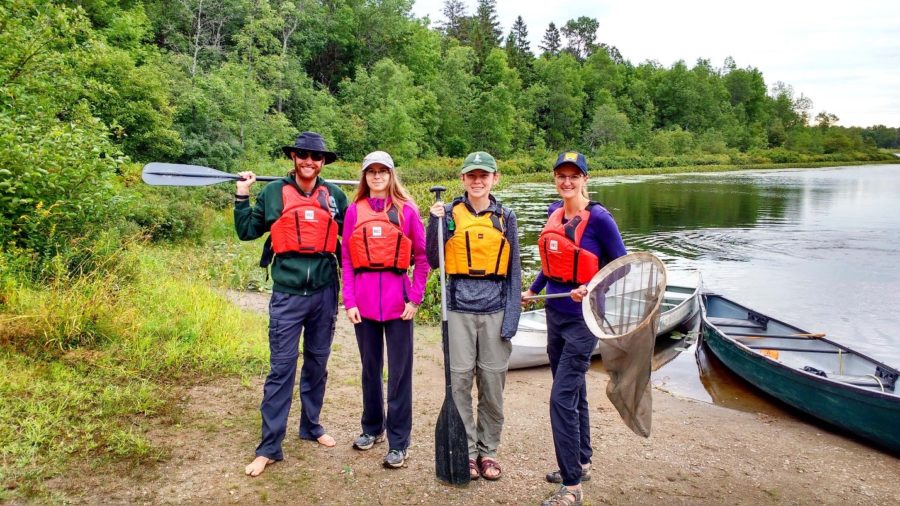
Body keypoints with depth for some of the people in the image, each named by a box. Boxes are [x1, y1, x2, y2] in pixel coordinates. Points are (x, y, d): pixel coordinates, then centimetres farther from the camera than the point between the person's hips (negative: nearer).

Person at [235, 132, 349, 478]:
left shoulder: (334, 196, 7)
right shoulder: (273, 193, 2)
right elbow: (247, 231, 8)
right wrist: (241, 197, 1)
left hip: (324, 292, 3)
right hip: (288, 293, -2)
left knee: (317, 363, 15)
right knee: (281, 368, -2)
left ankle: (311, 426, 32)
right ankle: (269, 447, 6)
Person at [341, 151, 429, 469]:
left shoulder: (406, 210, 1)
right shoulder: (354, 210, 6)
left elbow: (422, 257, 2)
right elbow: (346, 259, 5)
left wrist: (415, 298, -6)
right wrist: (349, 301, -2)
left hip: (398, 298, -2)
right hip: (364, 299, 2)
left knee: (399, 371, 3)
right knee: (370, 368, 15)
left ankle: (398, 443, 14)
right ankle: (372, 428, 33)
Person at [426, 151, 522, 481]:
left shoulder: (505, 218, 6)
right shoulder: (450, 213, 2)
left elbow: (513, 271, 6)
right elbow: (433, 261, 1)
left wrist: (511, 318, -1)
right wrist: (434, 222, -11)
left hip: (495, 310, 1)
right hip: (459, 309, -1)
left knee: (493, 383, 6)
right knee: (460, 381, 2)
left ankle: (488, 450, 22)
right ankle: (465, 451, 17)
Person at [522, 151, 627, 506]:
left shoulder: (598, 218, -14)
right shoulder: (554, 213, 6)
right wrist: (533, 290, 23)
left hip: (583, 318, -7)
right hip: (555, 314, 7)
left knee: (562, 398, -9)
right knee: (573, 391, 18)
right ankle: (582, 463, 35)